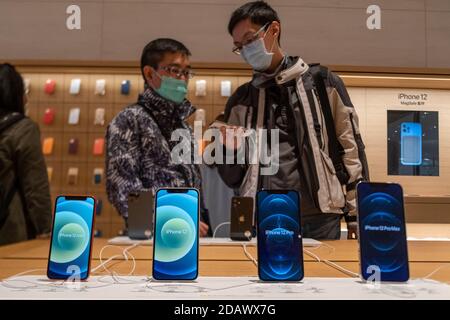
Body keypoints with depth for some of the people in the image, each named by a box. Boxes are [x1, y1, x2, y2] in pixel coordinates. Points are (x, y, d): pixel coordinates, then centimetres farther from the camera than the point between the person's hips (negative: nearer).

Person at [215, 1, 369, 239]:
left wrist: (358, 215, -1)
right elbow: (233, 178, 14)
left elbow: (351, 148, 4)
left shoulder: (322, 82, 5)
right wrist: (230, 150, -7)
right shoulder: (241, 100, 12)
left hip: (319, 219, -1)